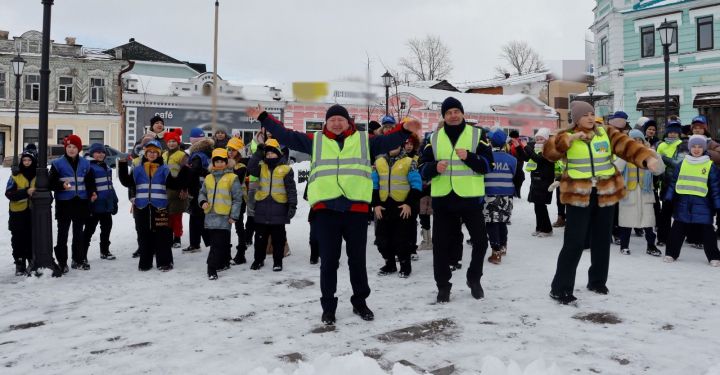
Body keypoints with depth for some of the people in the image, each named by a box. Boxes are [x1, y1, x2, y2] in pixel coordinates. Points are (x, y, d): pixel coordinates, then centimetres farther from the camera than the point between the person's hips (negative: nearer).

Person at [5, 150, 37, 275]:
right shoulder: (15, 176, 1)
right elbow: (9, 193, -8)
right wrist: (26, 192, -22)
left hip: (34, 213, 1)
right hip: (18, 213, 0)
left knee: (33, 239, 5)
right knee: (19, 239, 4)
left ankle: (33, 262, 18)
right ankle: (20, 265, 12)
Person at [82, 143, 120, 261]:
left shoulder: (106, 167, 16)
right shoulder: (89, 166, -12)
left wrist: (114, 201, 22)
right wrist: (88, 204, -23)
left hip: (107, 204, 8)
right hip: (95, 205, -8)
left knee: (107, 227, 17)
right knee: (89, 229, 0)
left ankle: (105, 251, 31)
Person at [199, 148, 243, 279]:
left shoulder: (232, 178, -2)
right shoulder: (208, 178, 14)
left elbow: (237, 199, -2)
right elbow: (202, 193, 22)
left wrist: (234, 216, -7)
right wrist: (202, 202, 0)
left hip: (224, 216, -6)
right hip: (210, 215, 6)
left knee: (218, 243, -10)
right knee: (214, 242, 13)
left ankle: (212, 268, -9)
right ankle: (224, 263, 28)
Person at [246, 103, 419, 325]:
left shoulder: (364, 140, 13)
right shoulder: (315, 141, 13)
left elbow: (387, 141, 6)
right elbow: (285, 136, 12)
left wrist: (405, 130, -11)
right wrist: (263, 118, 7)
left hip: (356, 209, 0)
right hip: (325, 209, 0)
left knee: (357, 259, 10)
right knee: (329, 260, 5)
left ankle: (360, 302, 27)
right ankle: (328, 306, 18)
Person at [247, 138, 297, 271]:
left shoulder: (285, 169, 0)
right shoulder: (261, 167, 9)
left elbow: (291, 189, -1)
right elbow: (250, 168, -12)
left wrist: (292, 206, -8)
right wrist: (259, 152, -13)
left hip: (278, 209, -3)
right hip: (262, 208, 3)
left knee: (278, 238, 6)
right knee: (260, 237, 12)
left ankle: (278, 262, 17)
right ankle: (258, 259, 26)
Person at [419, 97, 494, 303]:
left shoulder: (476, 134, 2)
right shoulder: (435, 138, 8)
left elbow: (487, 164, -4)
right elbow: (422, 168, 5)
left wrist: (469, 157, -21)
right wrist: (434, 167, -17)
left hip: (470, 198, -1)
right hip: (443, 198, 1)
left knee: (480, 241, 6)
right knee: (441, 244, 5)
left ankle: (474, 280, 28)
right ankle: (443, 286, 18)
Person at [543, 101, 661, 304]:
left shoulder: (607, 133, 4)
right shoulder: (566, 137, -1)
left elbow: (628, 146, -9)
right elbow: (548, 151, -16)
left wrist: (648, 158, -26)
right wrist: (570, 138, -26)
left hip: (606, 194, 4)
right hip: (578, 195, -4)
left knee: (602, 241, 13)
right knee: (574, 242, -7)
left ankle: (597, 282, 31)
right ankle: (560, 288, 0)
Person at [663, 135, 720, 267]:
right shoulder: (682, 163, 7)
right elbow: (674, 182, 10)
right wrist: (668, 198, 6)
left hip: (701, 205, -2)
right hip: (683, 204, 2)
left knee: (707, 231, 3)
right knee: (677, 230, 7)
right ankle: (671, 253, 18)